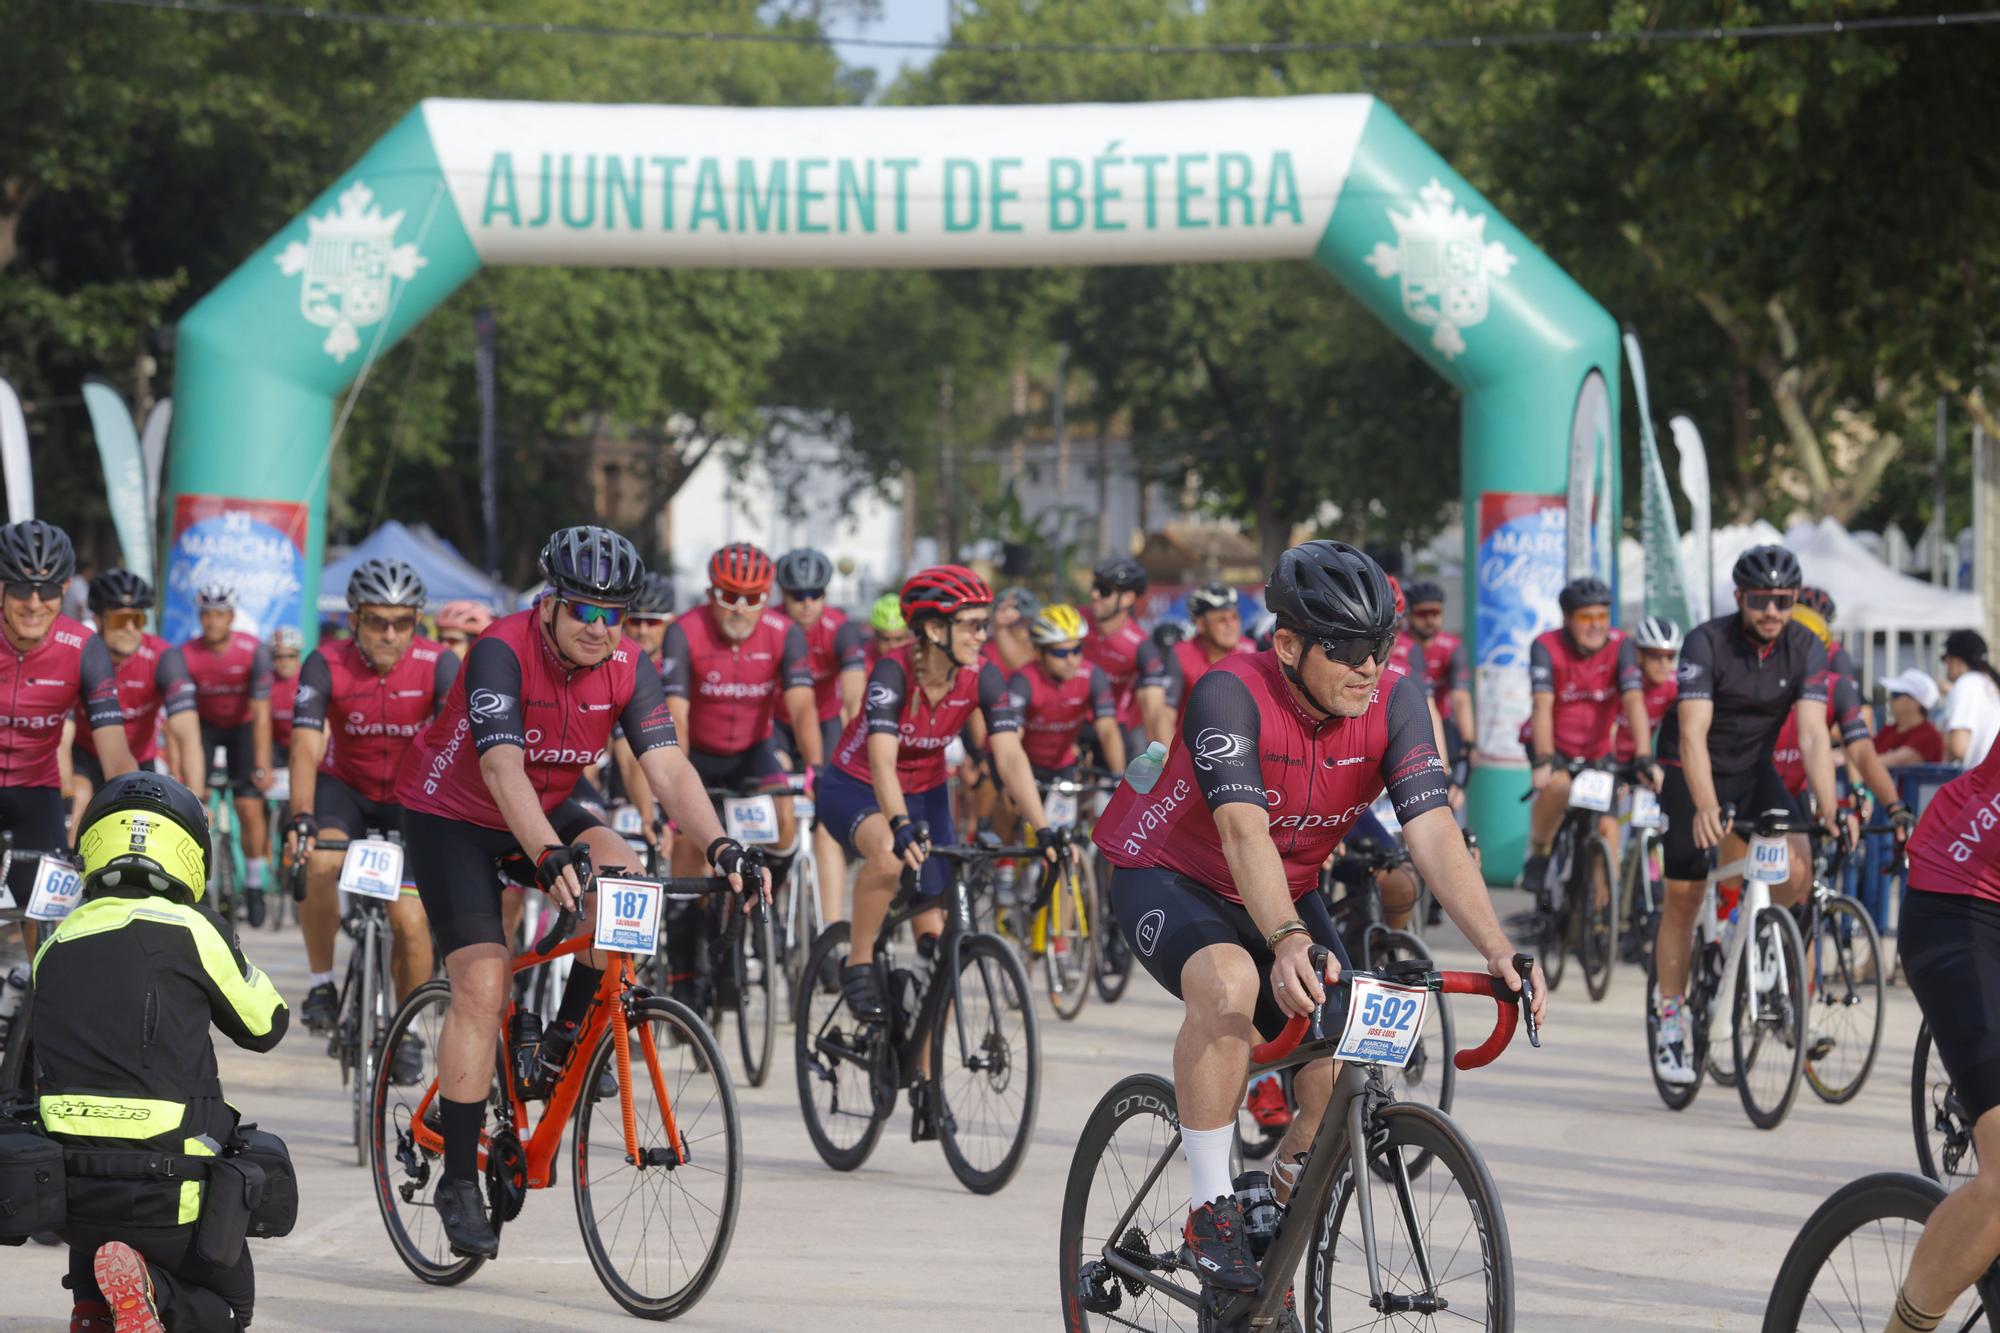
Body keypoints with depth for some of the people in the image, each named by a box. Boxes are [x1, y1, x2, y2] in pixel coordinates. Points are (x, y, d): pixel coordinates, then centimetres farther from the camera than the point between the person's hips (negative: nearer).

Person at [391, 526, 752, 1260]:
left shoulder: (626, 668, -13)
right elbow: (502, 767, -40)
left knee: (622, 877, -26)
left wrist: (719, 846, -38)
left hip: (545, 811, 5)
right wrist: (549, 857, -55)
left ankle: (567, 1044, -5)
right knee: (483, 982, -17)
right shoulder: (503, 652, -28)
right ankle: (458, 1182, -9)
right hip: (451, 817, -5)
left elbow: (669, 767, -21)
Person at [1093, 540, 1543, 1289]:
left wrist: (1497, 949, -41)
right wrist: (1289, 943, -60)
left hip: (1287, 893, 5)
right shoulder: (1231, 694, -31)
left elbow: (1434, 832, -27)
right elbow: (1244, 833, -43)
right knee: (1230, 980, -37)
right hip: (1169, 879, -5)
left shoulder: (1393, 704, -18)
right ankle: (1212, 1210, -25)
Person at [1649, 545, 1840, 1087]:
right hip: (1692, 772, -3)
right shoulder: (1707, 642, -24)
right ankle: (1670, 1022, 7)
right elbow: (1693, 734, -33)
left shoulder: (1806, 649, -15)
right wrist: (1706, 808, -47)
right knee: (1683, 896, -3)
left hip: (1753, 768, 3)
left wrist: (1829, 808, -38)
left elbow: (1813, 734, -23)